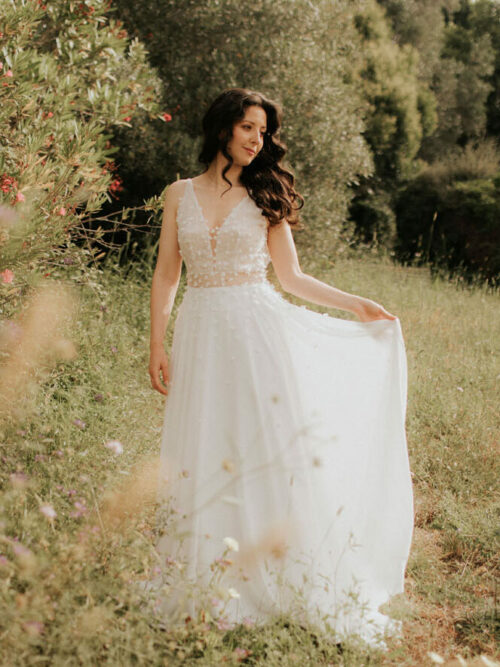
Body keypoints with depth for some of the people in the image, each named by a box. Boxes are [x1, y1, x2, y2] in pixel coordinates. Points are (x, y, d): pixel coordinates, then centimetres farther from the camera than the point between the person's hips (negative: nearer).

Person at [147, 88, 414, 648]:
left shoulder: (265, 196, 5)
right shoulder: (180, 195, 8)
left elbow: (290, 276, 8)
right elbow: (166, 275, 9)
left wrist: (355, 304, 2)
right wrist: (157, 345, 3)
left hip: (259, 331, -1)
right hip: (200, 334, 1)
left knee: (271, 451, -3)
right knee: (203, 459, 2)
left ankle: (293, 588, 7)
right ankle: (211, 591, 13)